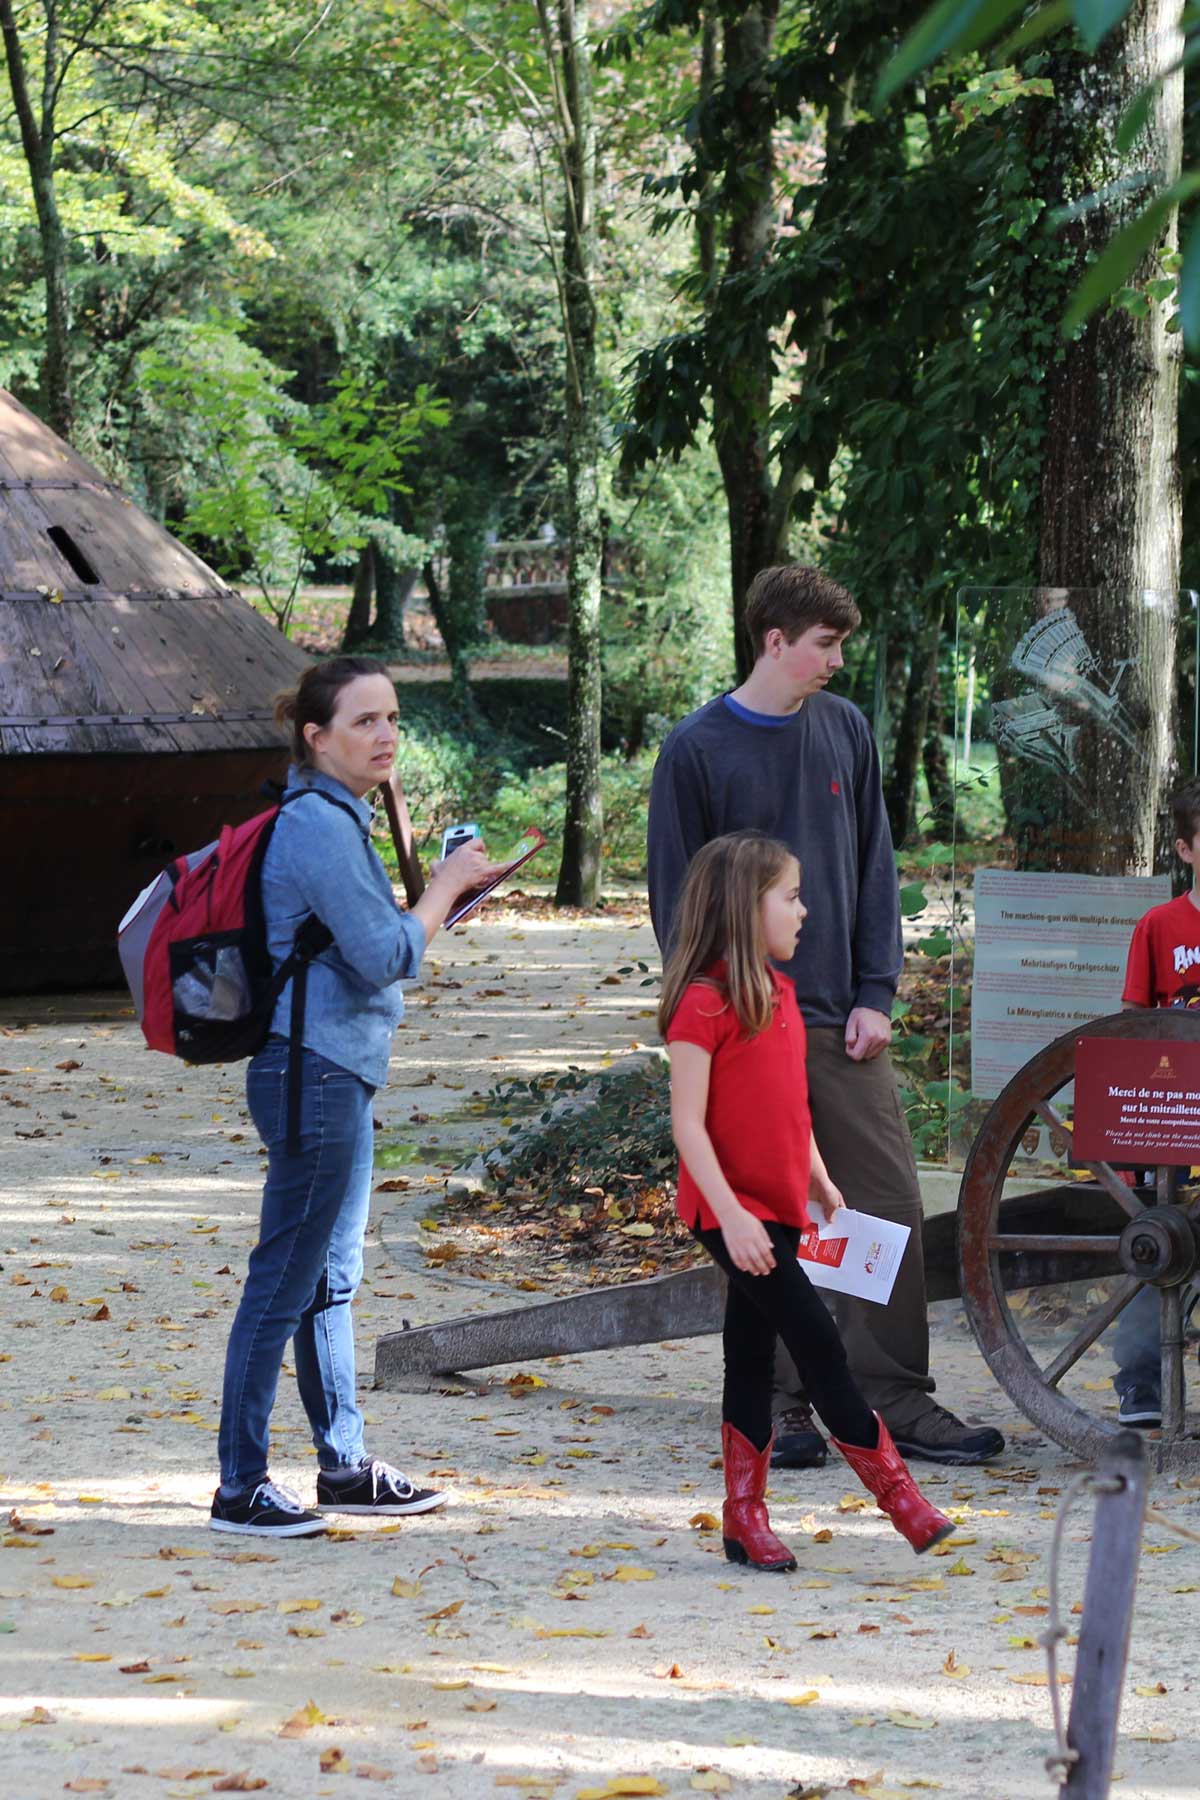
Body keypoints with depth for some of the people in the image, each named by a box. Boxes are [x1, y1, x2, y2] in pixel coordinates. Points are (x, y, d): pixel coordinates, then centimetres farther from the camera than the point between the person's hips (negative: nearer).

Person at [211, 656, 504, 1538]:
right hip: (315, 1073, -11)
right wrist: (448, 884, -6)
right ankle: (241, 1488, -1)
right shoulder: (320, 826, -16)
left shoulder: (335, 818, 16)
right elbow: (386, 955, -19)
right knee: (286, 1282, -6)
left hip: (336, 1072, 11)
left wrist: (439, 900, 14)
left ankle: (346, 1466, 25)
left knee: (333, 1277, 16)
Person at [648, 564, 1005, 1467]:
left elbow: (875, 870, 10)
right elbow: (677, 898, -1)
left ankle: (898, 1400, 6)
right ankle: (786, 1405, 10)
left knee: (893, 1204, 0)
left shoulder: (846, 730, 9)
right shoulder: (697, 749, -3)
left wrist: (876, 995, 1)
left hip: (843, 1022, 4)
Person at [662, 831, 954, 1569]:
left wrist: (821, 1183, 17)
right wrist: (730, 1216, -22)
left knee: (754, 1356, 10)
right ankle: (895, 1490, -5)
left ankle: (746, 1520, 14)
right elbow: (687, 1122, -18)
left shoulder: (778, 993, 10)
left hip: (779, 1206, 8)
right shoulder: (705, 1002, -16)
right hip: (732, 1210, -8)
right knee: (817, 1337, -11)